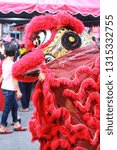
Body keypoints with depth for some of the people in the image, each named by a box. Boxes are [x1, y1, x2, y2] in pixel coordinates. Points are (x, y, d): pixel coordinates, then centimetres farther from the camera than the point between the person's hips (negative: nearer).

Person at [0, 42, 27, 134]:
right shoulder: (12, 64, -17)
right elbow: (14, 78, -18)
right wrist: (18, 91, -14)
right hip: (10, 89, -8)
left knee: (14, 106, 16)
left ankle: (16, 125, 24)